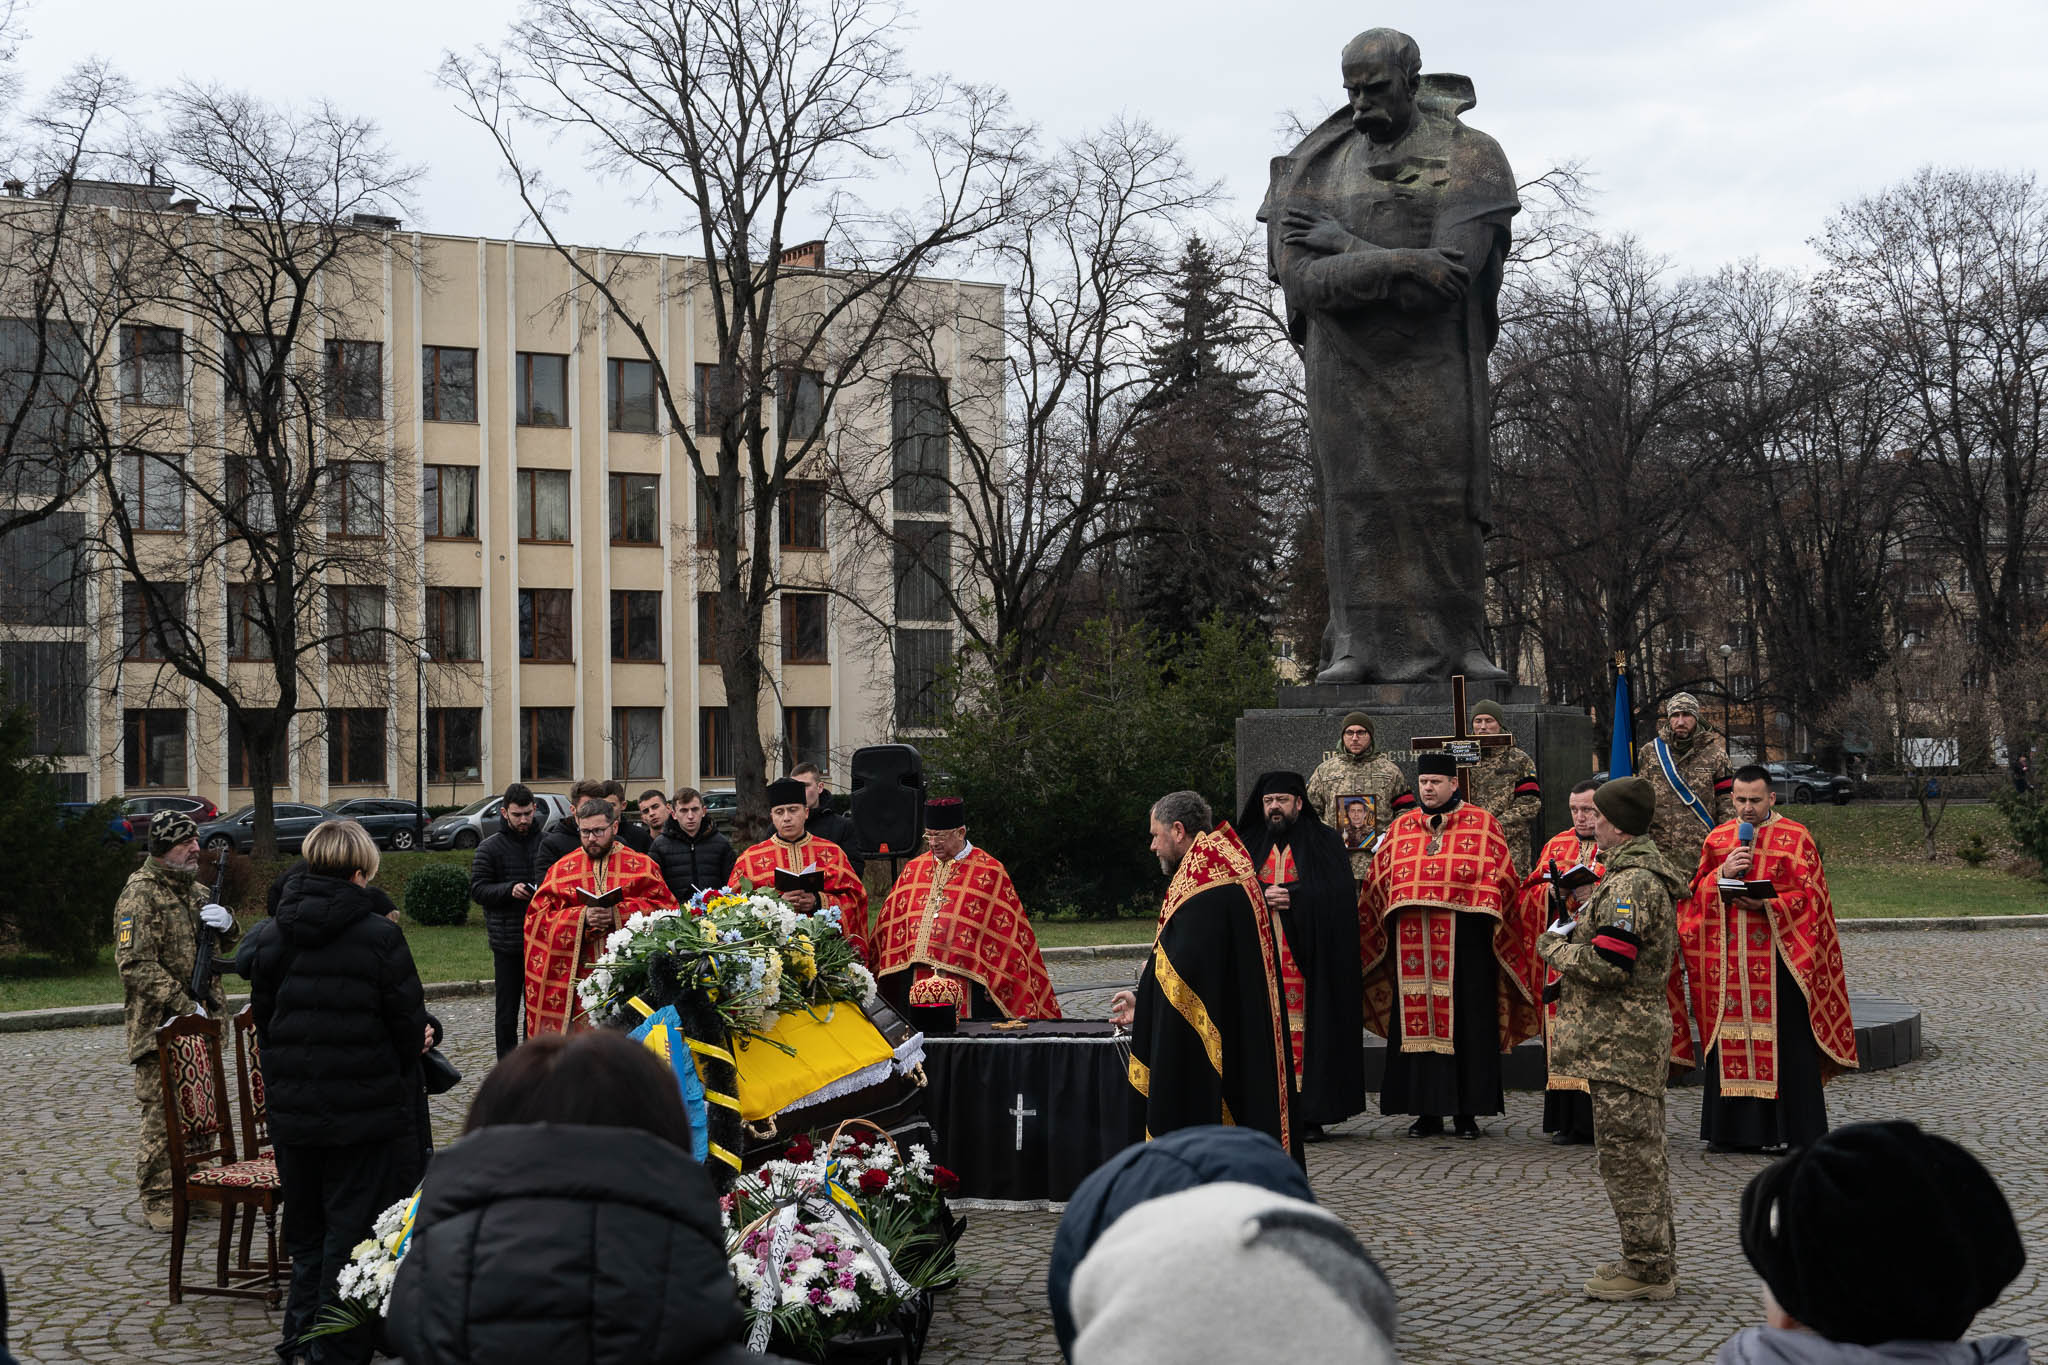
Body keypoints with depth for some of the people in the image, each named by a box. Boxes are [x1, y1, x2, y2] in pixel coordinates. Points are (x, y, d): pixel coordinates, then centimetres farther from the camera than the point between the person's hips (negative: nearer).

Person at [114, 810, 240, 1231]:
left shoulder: (196, 889, 15)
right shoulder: (140, 893, -11)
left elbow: (226, 944, 26)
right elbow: (135, 964, -18)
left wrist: (226, 924, 1)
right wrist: (184, 1007, -21)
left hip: (203, 1022, 8)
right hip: (160, 1025, -8)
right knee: (162, 1114, -6)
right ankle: (158, 1201, 1)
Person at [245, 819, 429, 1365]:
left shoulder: (275, 935, 3)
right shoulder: (379, 935, -13)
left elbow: (262, 1017, 10)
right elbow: (409, 1023, -10)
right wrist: (406, 1059, 10)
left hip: (292, 1108, 5)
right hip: (366, 1110, -5)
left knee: (306, 1227, 19)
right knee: (353, 1229, 3)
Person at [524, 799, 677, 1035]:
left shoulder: (642, 867, 8)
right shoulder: (561, 870, 12)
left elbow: (666, 910, -1)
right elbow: (537, 918, 4)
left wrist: (619, 913, -14)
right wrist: (582, 917, -12)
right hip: (578, 977, 1)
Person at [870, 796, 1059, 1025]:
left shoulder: (989, 872, 1)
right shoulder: (915, 869, 14)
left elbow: (1007, 932, 0)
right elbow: (890, 925, 19)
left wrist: (995, 983, -5)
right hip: (916, 983, 4)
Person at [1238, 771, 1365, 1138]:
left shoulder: (1324, 842, 7)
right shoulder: (1249, 845, 16)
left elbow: (1337, 893, -5)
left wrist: (1289, 895, -13)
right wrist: (1262, 895, -12)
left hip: (1307, 956, -2)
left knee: (1307, 1023, -5)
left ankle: (1310, 1115, -2)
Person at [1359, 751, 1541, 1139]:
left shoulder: (1482, 825, 5)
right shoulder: (1401, 828, 14)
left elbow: (1500, 880, 0)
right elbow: (1376, 884, 16)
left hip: (1464, 944, -3)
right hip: (1413, 944, 3)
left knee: (1466, 1023, -1)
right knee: (1418, 1021, 2)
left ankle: (1467, 1111, 6)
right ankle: (1428, 1111, 9)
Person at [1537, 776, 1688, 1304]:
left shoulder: (1633, 883, -18)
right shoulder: (1644, 873, 16)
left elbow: (1606, 966, -24)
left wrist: (1553, 947, -8)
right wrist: (1575, 932, 11)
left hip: (1620, 1041, -11)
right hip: (1637, 1036, 11)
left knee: (1627, 1155, -5)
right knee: (1641, 1153, 16)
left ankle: (1647, 1269, 0)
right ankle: (1654, 1260, 24)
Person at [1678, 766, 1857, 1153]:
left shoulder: (1795, 838, 0)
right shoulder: (1718, 838, 12)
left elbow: (1809, 895, -5)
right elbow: (1696, 890, 9)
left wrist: (1766, 904, -18)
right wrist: (1723, 874, -10)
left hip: (1779, 956, -3)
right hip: (1729, 957, 4)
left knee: (1786, 1041, -3)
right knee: (1731, 1040, 4)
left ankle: (1798, 1131, 3)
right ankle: (1736, 1130, 11)